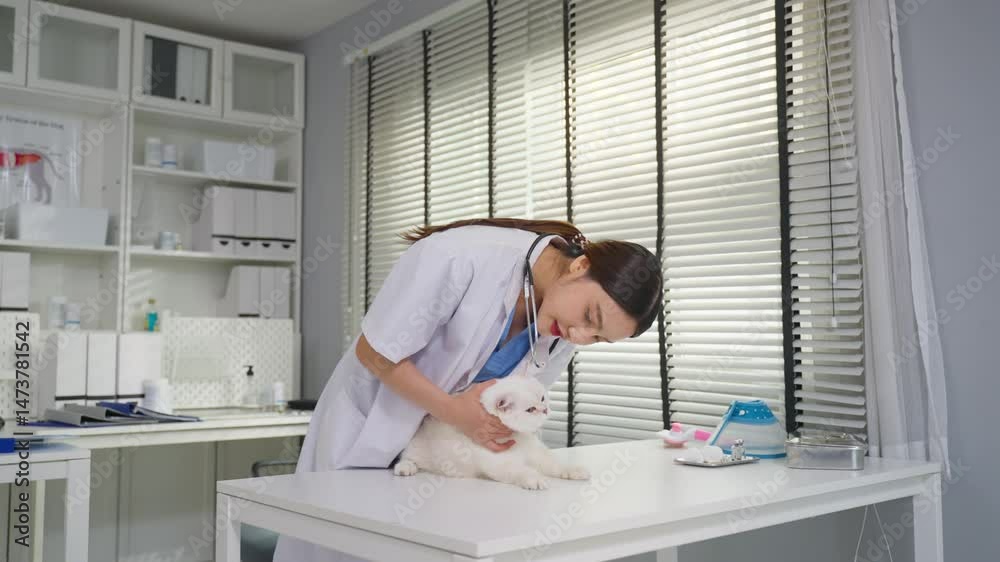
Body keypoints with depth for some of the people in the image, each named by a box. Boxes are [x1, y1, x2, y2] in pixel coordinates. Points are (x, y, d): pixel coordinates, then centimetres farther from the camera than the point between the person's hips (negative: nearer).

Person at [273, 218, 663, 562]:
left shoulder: (567, 331, -11)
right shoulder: (460, 258, -31)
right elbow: (373, 353, -23)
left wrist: (508, 419, -17)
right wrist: (454, 410, -29)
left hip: (449, 444, 5)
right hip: (370, 430, -4)